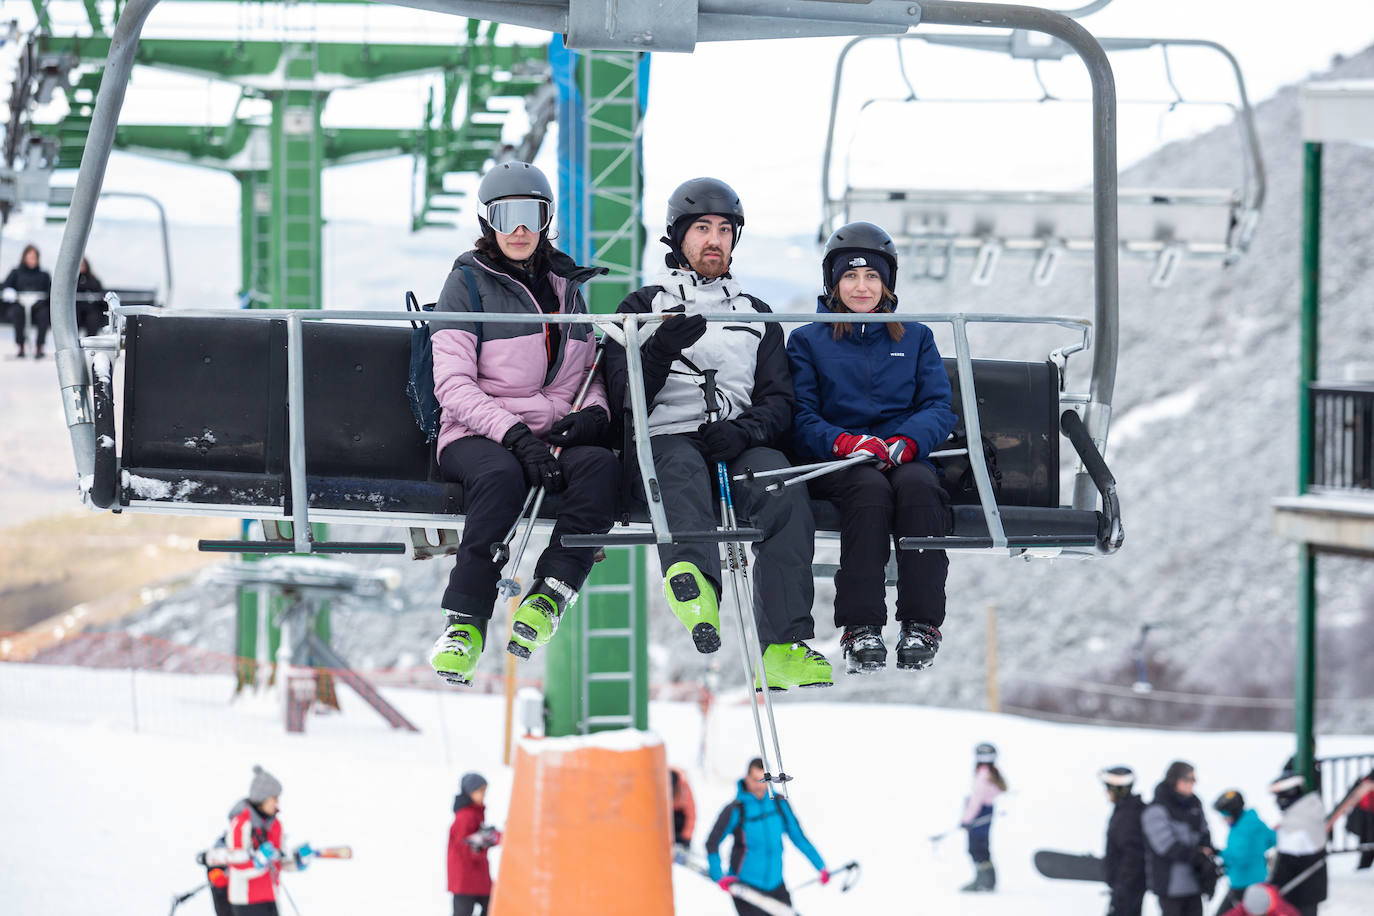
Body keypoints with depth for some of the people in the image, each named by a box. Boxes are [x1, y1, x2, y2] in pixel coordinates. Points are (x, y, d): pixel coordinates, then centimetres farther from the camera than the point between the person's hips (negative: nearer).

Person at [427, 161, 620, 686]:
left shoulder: (565, 286, 18)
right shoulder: (469, 283, 2)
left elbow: (588, 372, 23)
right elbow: (453, 385, -7)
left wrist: (594, 412, -2)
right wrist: (514, 435, -21)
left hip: (553, 436, 4)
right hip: (477, 436, -4)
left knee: (600, 464, -30)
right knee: (501, 476, -39)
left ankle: (549, 594, -32)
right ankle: (465, 621, -33)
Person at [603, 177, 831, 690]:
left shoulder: (756, 315, 27)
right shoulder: (643, 308, 20)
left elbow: (779, 402, 16)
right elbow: (625, 401, 6)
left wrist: (744, 431, -8)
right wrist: (660, 350, -15)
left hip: (739, 448, 2)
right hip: (663, 439, -2)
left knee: (781, 483, -33)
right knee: (681, 466, -39)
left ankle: (783, 645, -44)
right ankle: (692, 580, -71)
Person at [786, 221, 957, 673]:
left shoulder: (915, 338, 20)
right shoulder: (808, 341, 15)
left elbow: (940, 409, 7)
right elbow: (801, 420, 3)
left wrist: (905, 442, -15)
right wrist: (848, 442, -19)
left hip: (905, 458, 1)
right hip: (838, 465, -1)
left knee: (917, 485, -35)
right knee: (870, 488, -37)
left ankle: (921, 624, -37)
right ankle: (861, 629, -41)